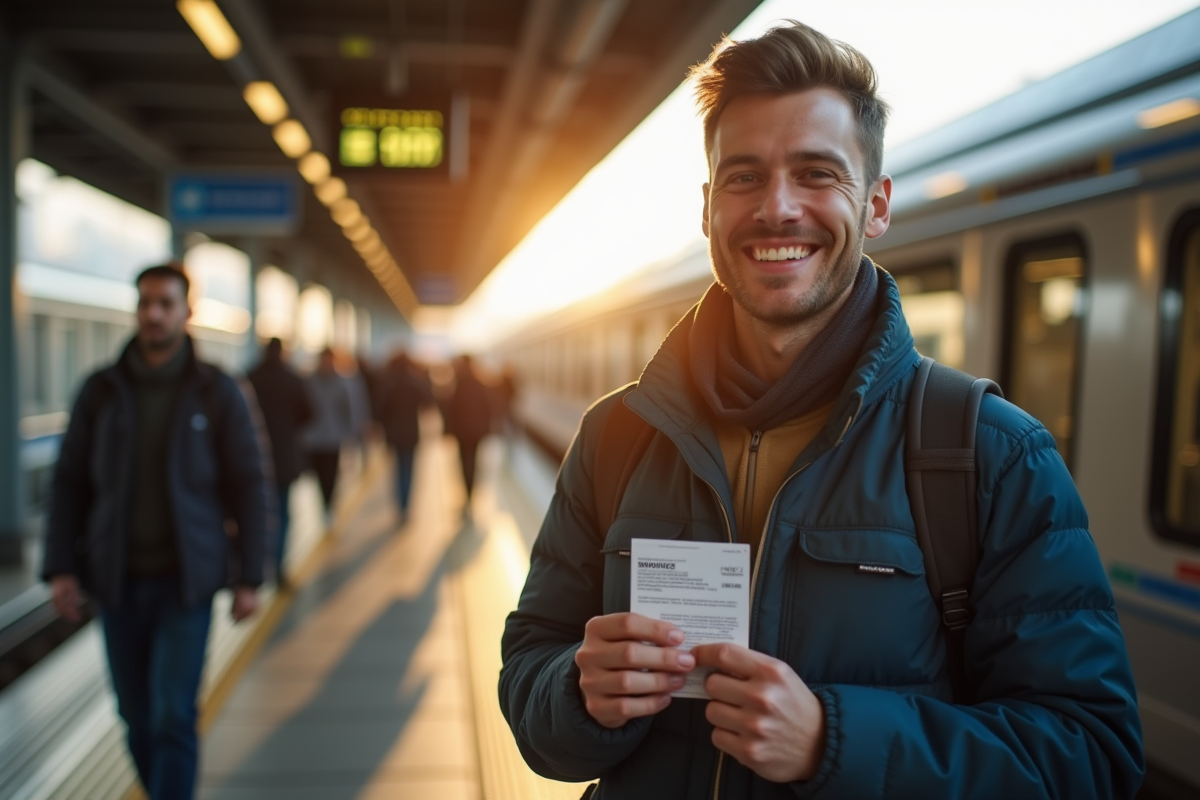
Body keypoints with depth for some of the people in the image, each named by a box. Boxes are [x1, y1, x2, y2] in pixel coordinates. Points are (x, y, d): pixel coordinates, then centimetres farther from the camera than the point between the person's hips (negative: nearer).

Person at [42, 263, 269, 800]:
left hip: (188, 581, -3)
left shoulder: (218, 393, -6)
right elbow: (70, 485, 3)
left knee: (173, 715, -10)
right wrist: (60, 569, -6)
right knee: (138, 715, 12)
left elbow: (248, 487, -4)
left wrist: (249, 578, -7)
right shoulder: (100, 391, 0)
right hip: (118, 580, 3)